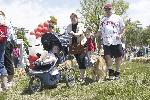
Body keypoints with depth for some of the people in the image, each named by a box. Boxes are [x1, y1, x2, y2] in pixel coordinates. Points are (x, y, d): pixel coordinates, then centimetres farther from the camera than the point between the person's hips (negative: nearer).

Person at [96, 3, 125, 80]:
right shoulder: (102, 19, 17)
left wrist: (120, 35, -10)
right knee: (107, 57, -7)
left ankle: (117, 73, 18)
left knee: (118, 57, 4)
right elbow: (100, 31, 21)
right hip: (106, 42, 2)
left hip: (116, 42, -2)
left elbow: (123, 28, 7)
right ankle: (111, 73, 4)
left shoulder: (118, 18, 6)